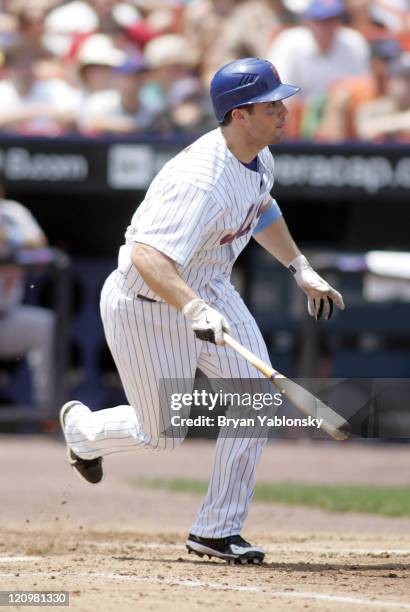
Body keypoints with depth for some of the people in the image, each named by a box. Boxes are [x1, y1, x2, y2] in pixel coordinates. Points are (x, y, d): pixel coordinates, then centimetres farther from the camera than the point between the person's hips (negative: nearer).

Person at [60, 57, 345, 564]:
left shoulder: (257, 157, -6)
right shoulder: (203, 183, -36)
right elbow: (147, 255, -46)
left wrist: (300, 269, 15)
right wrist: (193, 309, -61)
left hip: (208, 289, 8)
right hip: (146, 303, -8)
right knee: (162, 433, 6)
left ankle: (218, 529, 0)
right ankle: (81, 427, 41)